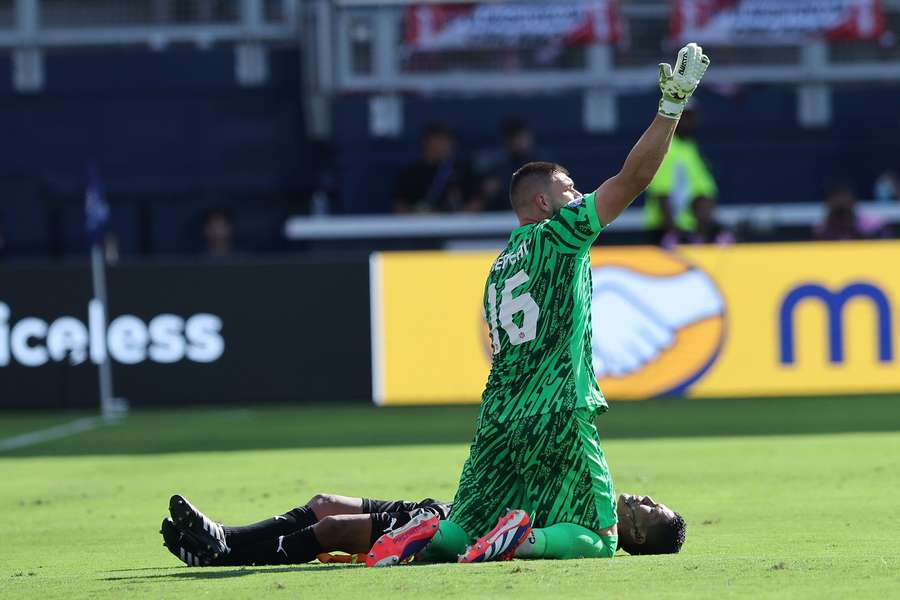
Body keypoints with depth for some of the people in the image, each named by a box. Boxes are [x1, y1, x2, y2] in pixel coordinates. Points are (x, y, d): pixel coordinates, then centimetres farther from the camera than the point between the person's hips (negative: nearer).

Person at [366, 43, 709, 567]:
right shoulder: (558, 234, -2)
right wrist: (672, 104, -9)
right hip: (559, 416, -7)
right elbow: (634, 178, -9)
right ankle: (524, 539, -26)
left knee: (469, 529, 14)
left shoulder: (499, 267, 19)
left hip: (500, 419, 7)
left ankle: (426, 535, -17)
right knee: (599, 538, 1)